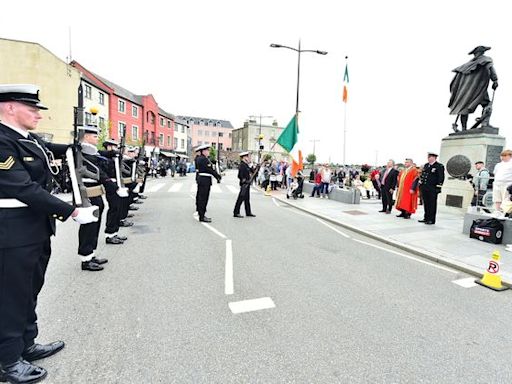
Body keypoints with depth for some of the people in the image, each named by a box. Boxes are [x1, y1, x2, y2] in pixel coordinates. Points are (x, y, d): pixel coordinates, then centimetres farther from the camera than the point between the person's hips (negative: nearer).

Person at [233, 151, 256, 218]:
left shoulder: (246, 165, 14)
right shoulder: (242, 165, -15)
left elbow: (252, 171, 17)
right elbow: (240, 175, -22)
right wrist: (244, 181, -19)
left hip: (247, 184, 10)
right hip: (244, 184, -10)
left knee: (247, 199, 15)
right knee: (241, 198, -5)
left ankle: (248, 212, 23)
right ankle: (236, 213, 2)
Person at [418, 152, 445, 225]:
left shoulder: (439, 166, -6)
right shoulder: (426, 165, 15)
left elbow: (441, 178, -10)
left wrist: (438, 187, -14)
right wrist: (420, 184, 15)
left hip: (432, 189, -7)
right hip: (424, 188, 7)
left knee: (432, 204, -1)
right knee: (426, 204, 13)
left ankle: (431, 220, 6)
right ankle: (426, 218, 22)